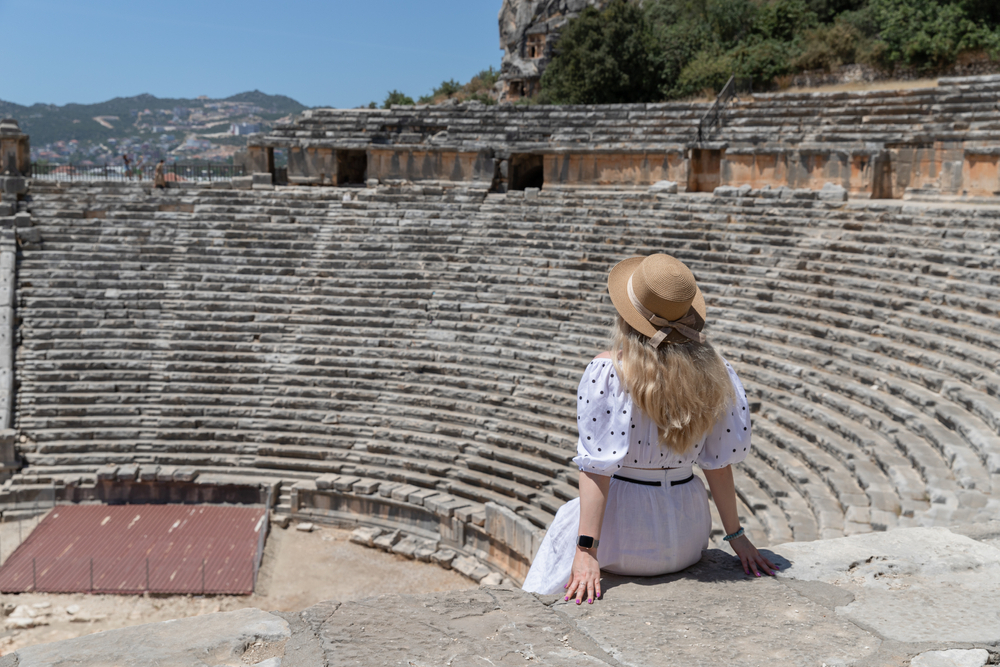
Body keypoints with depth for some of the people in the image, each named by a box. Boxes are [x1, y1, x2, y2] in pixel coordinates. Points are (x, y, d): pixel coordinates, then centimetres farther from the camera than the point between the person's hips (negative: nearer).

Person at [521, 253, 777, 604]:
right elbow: (718, 460, -1)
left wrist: (586, 551, -21)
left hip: (624, 528, -4)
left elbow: (597, 468, -22)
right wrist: (735, 535, 9)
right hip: (687, 531, 5)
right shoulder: (710, 370, -6)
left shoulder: (608, 372, -19)